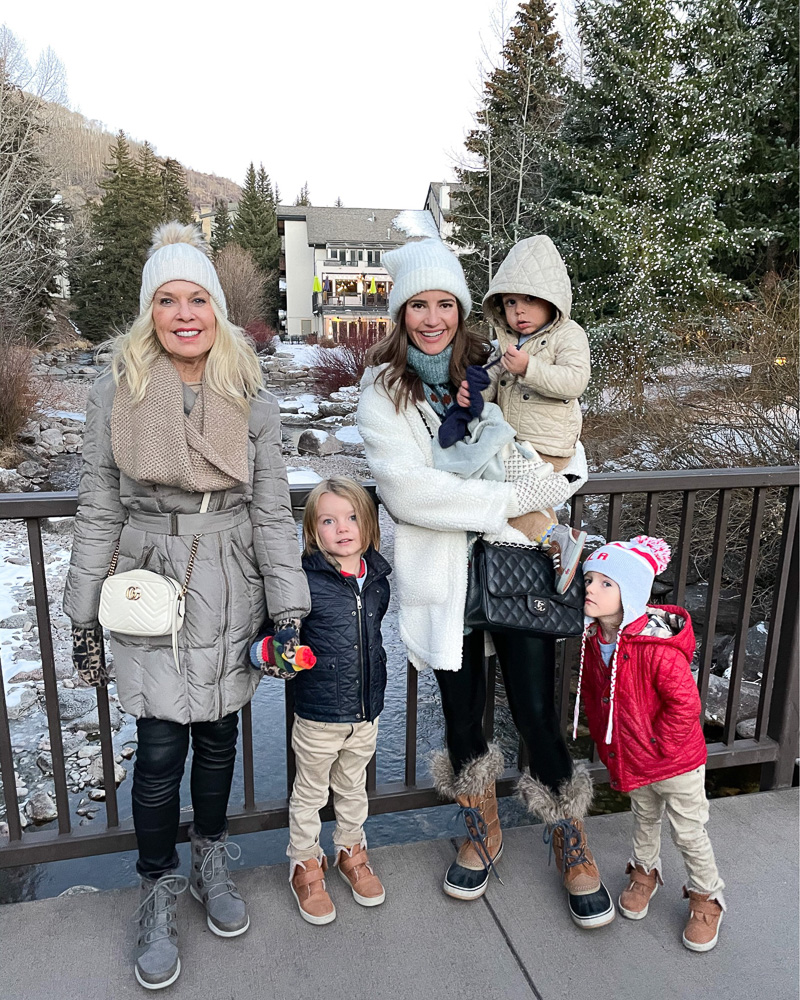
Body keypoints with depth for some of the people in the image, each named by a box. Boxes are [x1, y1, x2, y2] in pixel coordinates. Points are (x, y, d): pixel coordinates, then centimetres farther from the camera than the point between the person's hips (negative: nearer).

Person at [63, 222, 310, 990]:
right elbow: (98, 510, 0)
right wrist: (84, 618, 2)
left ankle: (211, 863, 42)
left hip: (229, 598, 2)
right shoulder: (116, 391, -4)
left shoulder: (251, 399, -2)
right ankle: (158, 894, 30)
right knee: (160, 753, 3)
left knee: (218, 735, 16)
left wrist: (289, 611, -4)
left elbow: (273, 512, -1)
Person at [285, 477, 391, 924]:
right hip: (319, 715, -4)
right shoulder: (306, 581, -19)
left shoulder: (378, 577, -3)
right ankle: (306, 864, 40)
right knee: (310, 793, 18)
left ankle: (352, 850, 48)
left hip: (367, 712, 4)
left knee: (353, 788, 25)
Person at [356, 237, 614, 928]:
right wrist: (515, 497, -19)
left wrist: (555, 486, -7)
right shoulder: (383, 389, -2)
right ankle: (483, 833, 42)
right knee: (462, 712, 14)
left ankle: (572, 844, 32)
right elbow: (407, 489, -16)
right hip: (442, 569, 0)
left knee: (536, 711, 4)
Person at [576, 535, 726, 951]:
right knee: (644, 819, 27)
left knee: (689, 833, 13)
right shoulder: (593, 640, -9)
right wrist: (607, 743, 7)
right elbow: (590, 695, 7)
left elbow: (685, 703, -26)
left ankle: (706, 897, 37)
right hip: (631, 760, 6)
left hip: (676, 761, -6)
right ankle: (645, 872, 51)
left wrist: (660, 745, -17)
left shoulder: (657, 647, -33)